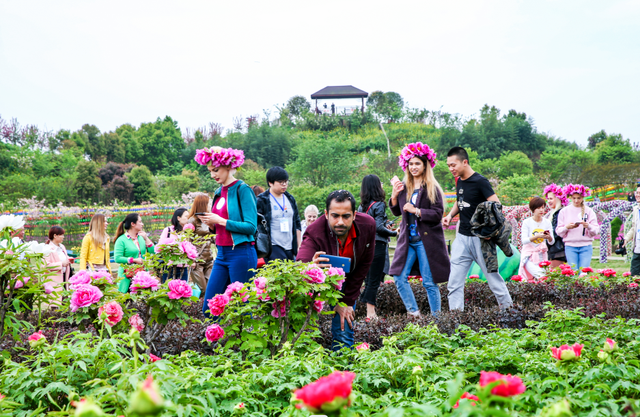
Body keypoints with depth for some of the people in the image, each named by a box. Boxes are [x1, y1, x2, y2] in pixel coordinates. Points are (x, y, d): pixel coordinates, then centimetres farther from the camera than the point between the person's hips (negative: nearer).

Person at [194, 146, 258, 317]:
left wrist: (220, 221, -16)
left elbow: (251, 226, -15)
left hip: (241, 254, -8)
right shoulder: (219, 192, 15)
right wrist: (212, 224, 1)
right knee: (208, 308, 5)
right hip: (222, 254, 8)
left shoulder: (242, 190, -9)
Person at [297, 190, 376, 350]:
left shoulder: (367, 226, -22)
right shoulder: (314, 233, -33)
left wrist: (347, 301, -10)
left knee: (344, 334, -4)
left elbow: (364, 265, -10)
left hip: (346, 284, 2)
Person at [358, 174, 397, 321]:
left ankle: (370, 313, 11)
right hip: (378, 245, -7)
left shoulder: (362, 206, 10)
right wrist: (394, 233, -4)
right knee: (374, 280, -5)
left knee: (369, 280, 11)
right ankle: (370, 314, -5)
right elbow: (378, 227, -16)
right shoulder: (379, 205, -11)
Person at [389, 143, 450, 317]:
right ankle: (414, 312, 10)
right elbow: (396, 212, 17)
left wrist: (415, 210, -16)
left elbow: (438, 214, -11)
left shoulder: (432, 188, -6)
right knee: (399, 277, -2)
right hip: (407, 240, 5)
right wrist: (394, 195, 1)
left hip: (426, 240, -5)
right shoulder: (403, 187, 9)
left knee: (429, 282, -1)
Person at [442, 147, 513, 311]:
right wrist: (450, 215, 7)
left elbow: (497, 206, -16)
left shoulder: (480, 182, -12)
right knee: (454, 282, 0)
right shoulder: (459, 182, 9)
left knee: (492, 276, 4)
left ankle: (508, 308, 19)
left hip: (480, 238, -6)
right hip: (462, 237, 7)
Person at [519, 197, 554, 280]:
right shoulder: (527, 222, -4)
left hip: (542, 255, 4)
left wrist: (549, 237, -19)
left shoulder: (547, 222, 5)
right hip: (529, 254, -4)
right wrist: (537, 236, -27)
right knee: (540, 275, -27)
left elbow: (551, 243, 5)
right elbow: (524, 240, -12)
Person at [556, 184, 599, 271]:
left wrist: (588, 226, -19)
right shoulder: (564, 211, 7)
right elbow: (558, 231, 3)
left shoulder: (589, 211, 7)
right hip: (570, 246, 0)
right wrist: (567, 227, -16)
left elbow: (596, 230, 2)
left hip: (586, 247, 0)